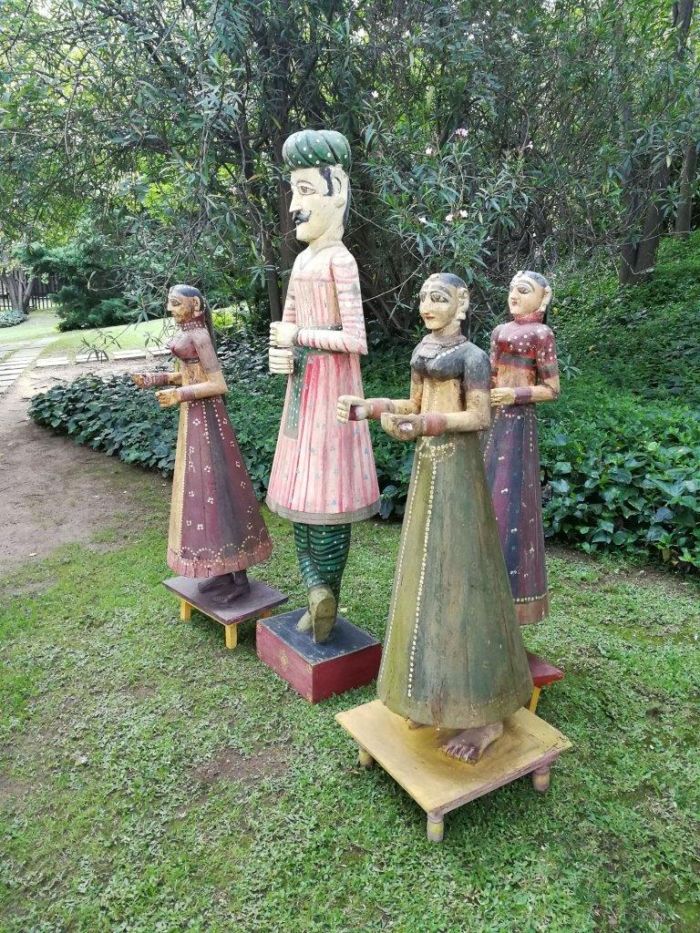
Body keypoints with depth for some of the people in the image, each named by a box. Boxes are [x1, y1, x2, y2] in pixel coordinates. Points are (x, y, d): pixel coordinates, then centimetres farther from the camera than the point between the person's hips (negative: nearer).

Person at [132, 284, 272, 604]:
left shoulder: (199, 335, -15)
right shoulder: (190, 333, 12)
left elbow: (219, 385, -19)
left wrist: (180, 395, -27)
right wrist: (154, 378, 12)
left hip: (205, 416, -10)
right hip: (194, 416, 10)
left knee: (216, 487, -6)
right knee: (203, 488, 12)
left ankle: (238, 578, 1)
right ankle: (224, 571, 21)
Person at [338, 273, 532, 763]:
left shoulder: (472, 356, -9)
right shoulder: (423, 352, 13)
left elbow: (479, 417, -13)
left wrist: (428, 423, -26)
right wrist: (370, 407, 4)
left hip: (458, 468, -8)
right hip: (428, 465, 8)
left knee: (461, 578, -7)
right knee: (428, 579, 10)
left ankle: (486, 713, 3)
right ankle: (440, 692, 23)